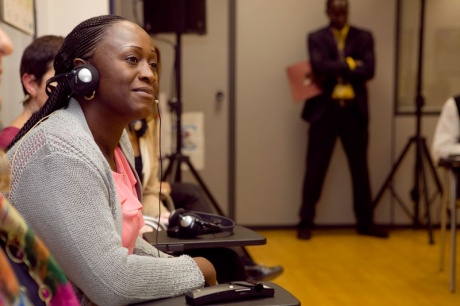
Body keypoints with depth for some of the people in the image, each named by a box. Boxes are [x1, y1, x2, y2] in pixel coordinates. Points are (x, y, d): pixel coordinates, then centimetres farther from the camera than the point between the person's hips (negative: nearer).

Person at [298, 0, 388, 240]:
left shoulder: (364, 37, 7)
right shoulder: (316, 38, 4)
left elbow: (369, 70, -8)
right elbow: (319, 67, -14)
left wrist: (334, 71, -11)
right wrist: (349, 64, -11)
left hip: (354, 110, 2)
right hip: (325, 109, -2)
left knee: (360, 168, 9)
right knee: (315, 168, 1)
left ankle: (365, 222, 20)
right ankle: (306, 222, 10)